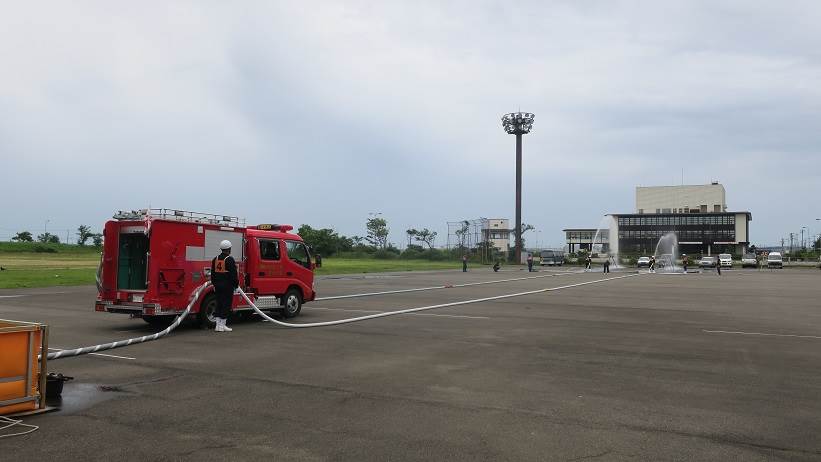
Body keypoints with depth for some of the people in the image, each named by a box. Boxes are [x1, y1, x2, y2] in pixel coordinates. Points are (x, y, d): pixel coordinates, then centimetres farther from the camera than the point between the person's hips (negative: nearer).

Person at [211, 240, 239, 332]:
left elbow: (212, 274, 16)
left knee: (219, 304, 11)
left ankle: (218, 325, 11)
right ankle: (222, 325, -1)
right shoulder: (229, 259, -12)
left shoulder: (215, 259, 10)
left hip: (218, 286, 7)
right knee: (226, 305, -2)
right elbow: (233, 274, -14)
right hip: (228, 286, -7)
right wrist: (236, 284, -3)